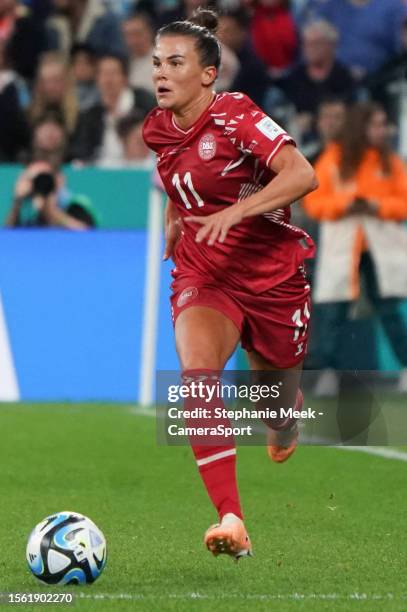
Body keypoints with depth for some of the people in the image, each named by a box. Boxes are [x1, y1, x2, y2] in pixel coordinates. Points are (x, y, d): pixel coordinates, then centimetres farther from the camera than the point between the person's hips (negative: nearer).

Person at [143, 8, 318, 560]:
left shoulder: (236, 117, -16)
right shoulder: (157, 129, 2)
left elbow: (302, 175, -28)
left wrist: (236, 211, -36)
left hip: (271, 275, -3)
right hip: (202, 276, 3)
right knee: (197, 370, -27)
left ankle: (285, 415, 57)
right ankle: (231, 520, -33)